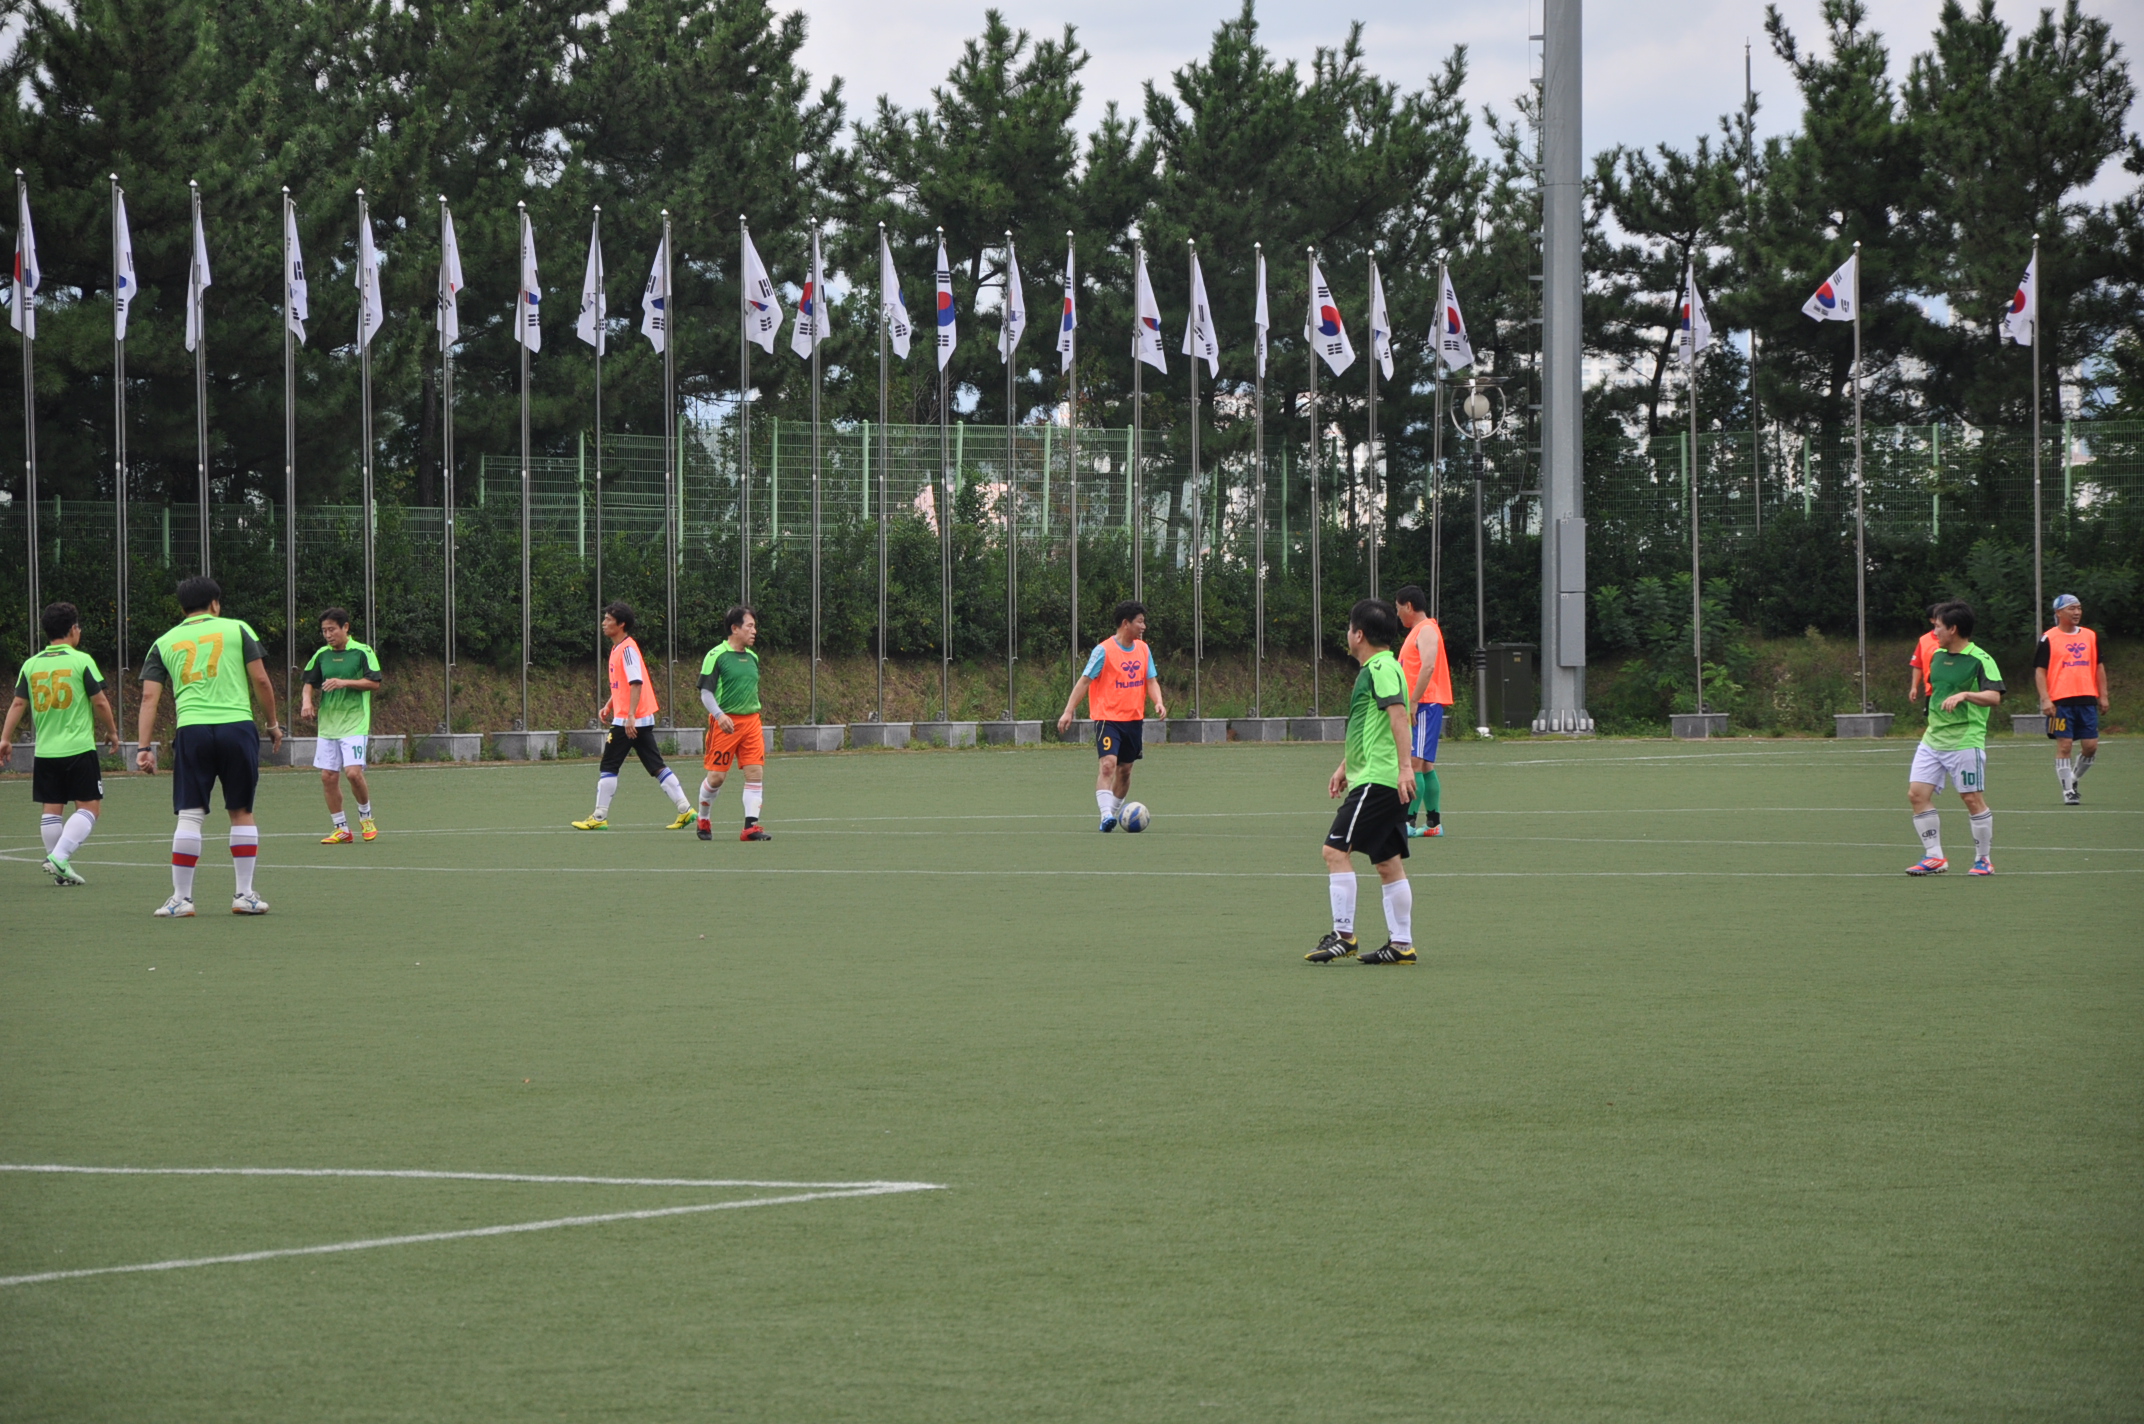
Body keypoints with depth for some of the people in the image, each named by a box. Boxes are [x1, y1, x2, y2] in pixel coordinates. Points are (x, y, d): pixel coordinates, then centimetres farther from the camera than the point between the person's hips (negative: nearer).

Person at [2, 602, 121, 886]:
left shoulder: (31, 665, 6)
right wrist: (112, 732, 9)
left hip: (45, 751, 5)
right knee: (89, 807, -1)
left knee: (52, 808, 9)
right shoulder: (81, 661, -6)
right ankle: (59, 857, -16)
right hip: (78, 747, -5)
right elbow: (100, 702, -4)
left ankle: (61, 869, 9)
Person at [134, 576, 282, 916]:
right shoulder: (237, 630, 10)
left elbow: (149, 696, 7)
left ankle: (181, 898, 0)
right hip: (237, 724, -1)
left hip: (191, 731, 1)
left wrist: (145, 747, 5)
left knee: (190, 816, 2)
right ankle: (245, 894, 12)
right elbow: (261, 680, 5)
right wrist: (273, 724, 16)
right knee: (241, 812, 11)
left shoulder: (164, 643, 15)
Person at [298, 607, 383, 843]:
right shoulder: (322, 655, 9)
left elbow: (374, 683, -7)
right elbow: (309, 682, 14)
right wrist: (306, 701, -6)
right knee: (328, 777, 0)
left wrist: (345, 682, -17)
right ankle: (341, 829, 10)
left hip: (355, 723, -5)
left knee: (353, 772, -17)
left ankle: (366, 816, 8)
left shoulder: (362, 652, -4)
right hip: (328, 724, 5)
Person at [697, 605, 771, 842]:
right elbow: (706, 692, -10)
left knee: (756, 773, -7)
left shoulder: (752, 658, 13)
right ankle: (704, 820, 22)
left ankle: (751, 826, -9)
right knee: (716, 776, -2)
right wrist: (720, 715, -24)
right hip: (725, 723, -6)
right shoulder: (716, 656, -8)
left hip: (751, 721, 6)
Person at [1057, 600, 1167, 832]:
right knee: (1108, 764, -21)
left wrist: (1158, 701, -10)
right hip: (1108, 718, -6)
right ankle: (1106, 815, -29)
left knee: (1125, 769, 13)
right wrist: (1068, 711, -15)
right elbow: (1084, 681, -9)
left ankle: (1115, 811, 28)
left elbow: (1151, 681, 11)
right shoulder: (1104, 650, -11)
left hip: (1134, 719, 6)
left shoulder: (1143, 649, 8)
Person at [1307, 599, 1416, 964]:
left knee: (1336, 849, -11)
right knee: (1388, 862, 9)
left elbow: (1398, 716, -23)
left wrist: (1405, 766, -31)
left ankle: (1343, 935, -11)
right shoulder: (1373, 670, 20)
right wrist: (1345, 766, 37)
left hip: (1377, 780, -10)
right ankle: (1401, 944, 8)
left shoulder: (1382, 669, -11)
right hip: (1380, 781, 10)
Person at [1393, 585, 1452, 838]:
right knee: (1425, 766, 10)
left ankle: (1408, 821, -20)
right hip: (1416, 706, 10)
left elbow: (1428, 667, -22)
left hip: (1425, 705, -10)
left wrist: (1412, 702, -24)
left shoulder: (1426, 630, -10)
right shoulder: (1416, 632, 21)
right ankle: (1433, 823, 13)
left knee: (1414, 763, -15)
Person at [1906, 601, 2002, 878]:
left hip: (1964, 740, -7)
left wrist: (1964, 695, -35)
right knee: (1917, 794, -2)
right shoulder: (1937, 656, 12)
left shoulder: (1980, 660, -11)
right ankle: (1934, 857, 4)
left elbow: (1994, 696, -21)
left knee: (1973, 800, -2)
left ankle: (1984, 860, 11)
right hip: (1932, 738, 7)